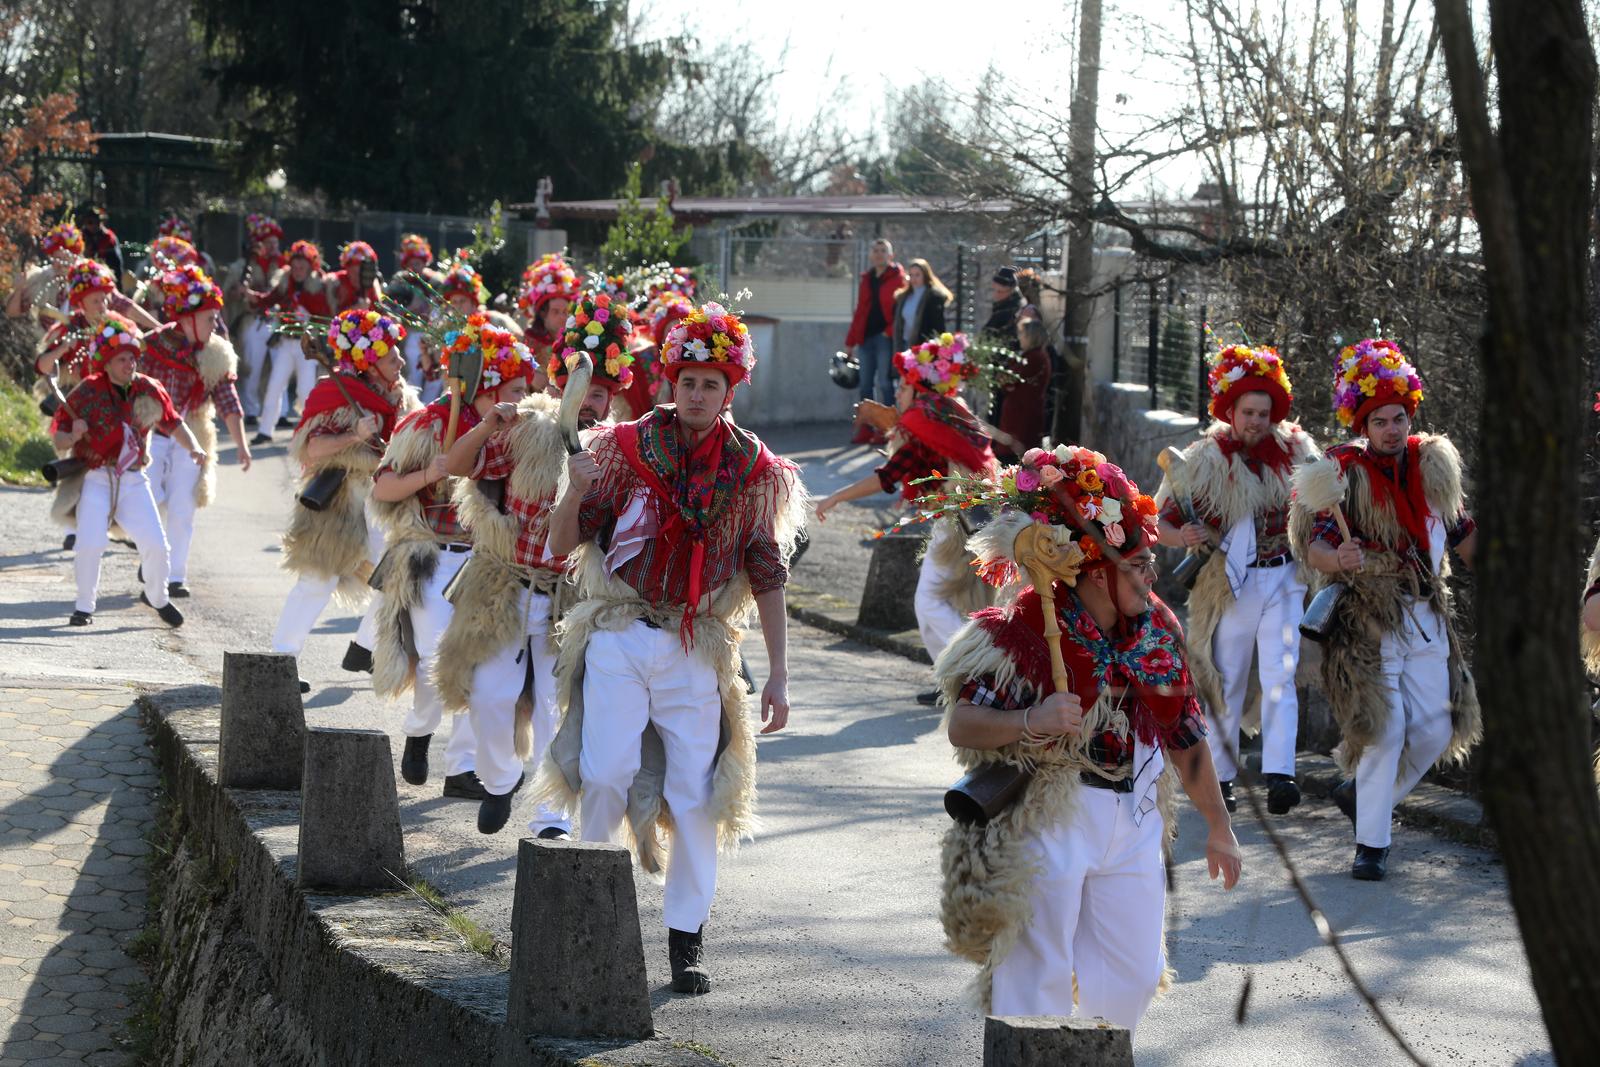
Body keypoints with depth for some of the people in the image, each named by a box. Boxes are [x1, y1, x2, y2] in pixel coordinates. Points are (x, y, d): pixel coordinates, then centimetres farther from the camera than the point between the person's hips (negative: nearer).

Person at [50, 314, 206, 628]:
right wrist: (73, 436, -30)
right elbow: (59, 440, -9)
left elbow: (173, 422, 14)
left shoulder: (148, 389, 1)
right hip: (94, 479, -3)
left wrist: (194, 448, -2)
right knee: (90, 542, -20)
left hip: (132, 480, 3)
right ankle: (84, 606, 3)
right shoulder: (87, 391, -10)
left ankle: (157, 598, 25)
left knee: (155, 543, -4)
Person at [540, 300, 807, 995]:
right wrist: (577, 490, -19)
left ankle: (687, 937, 9)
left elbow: (767, 578, 6)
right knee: (606, 772, -13)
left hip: (697, 649, 0)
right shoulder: (626, 447, 3)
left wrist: (778, 676, 2)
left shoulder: (753, 469, 4)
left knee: (695, 792, -1)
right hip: (619, 634, 0)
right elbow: (563, 545, 2)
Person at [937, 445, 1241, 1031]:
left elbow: (1186, 734, 12)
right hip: (1046, 823, -6)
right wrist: (1031, 722, -35)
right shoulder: (1023, 632, -15)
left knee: (1133, 976, 12)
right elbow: (960, 723, -17)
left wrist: (1218, 827, 17)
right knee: (1037, 980, -1)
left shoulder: (1158, 627, 3)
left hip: (1134, 825, 6)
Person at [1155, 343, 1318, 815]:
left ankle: (1279, 775, -18)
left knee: (1280, 677, -11)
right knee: (1225, 683, 7)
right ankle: (1221, 776, 18)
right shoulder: (1203, 459, -5)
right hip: (1229, 583, -1)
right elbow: (1160, 522, -3)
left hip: (1283, 581, 1)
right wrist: (1183, 537, -24)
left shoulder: (1295, 450, 1)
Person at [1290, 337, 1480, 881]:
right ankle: (1371, 845, 0)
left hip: (1426, 618, 5)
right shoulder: (1343, 472, -8)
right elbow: (1314, 546, -14)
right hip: (1367, 621, -5)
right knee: (1385, 732, -11)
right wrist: (1337, 559, -34)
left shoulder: (1434, 464, 7)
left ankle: (1362, 792, 28)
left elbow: (1463, 533, 21)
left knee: (1435, 730, 4)